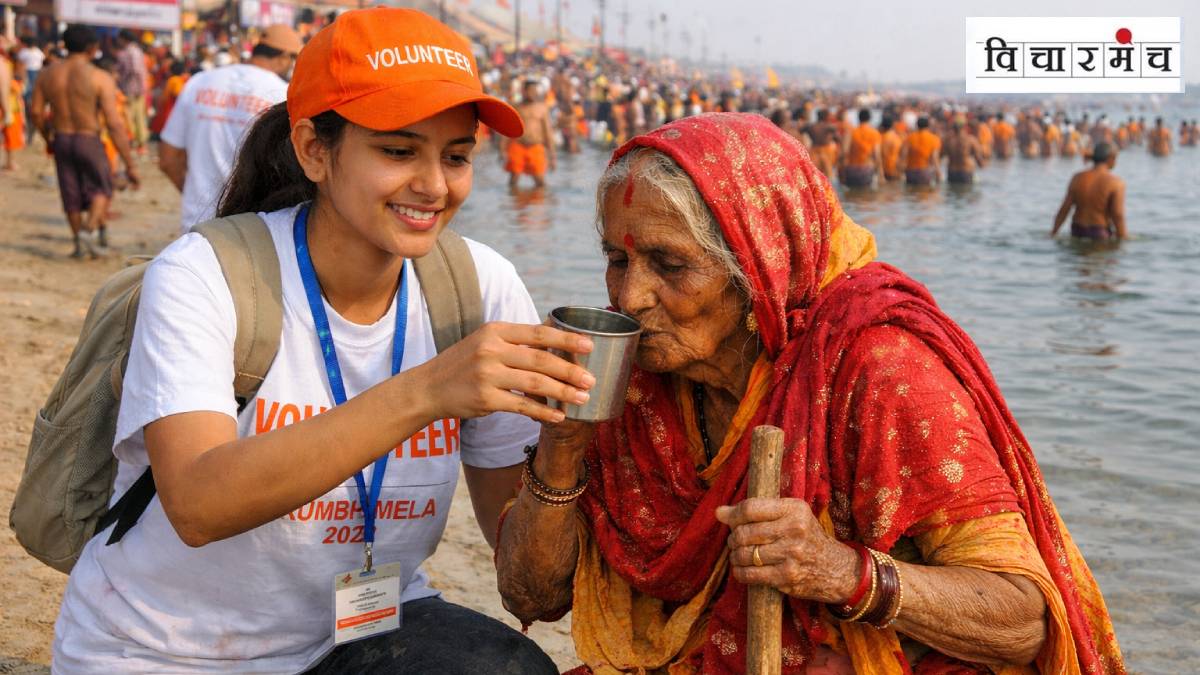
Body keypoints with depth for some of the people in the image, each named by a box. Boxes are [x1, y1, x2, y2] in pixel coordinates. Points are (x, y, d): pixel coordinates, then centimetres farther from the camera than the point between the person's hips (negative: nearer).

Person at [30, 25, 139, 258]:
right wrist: (129, 164, -15)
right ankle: (90, 228, -5)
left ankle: (79, 243, 24)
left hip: (61, 140, 4)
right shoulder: (101, 78, -14)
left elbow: (36, 112, 4)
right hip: (89, 141, -4)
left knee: (71, 194, 18)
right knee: (101, 188, 17)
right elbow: (114, 124, -18)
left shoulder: (47, 73, -1)